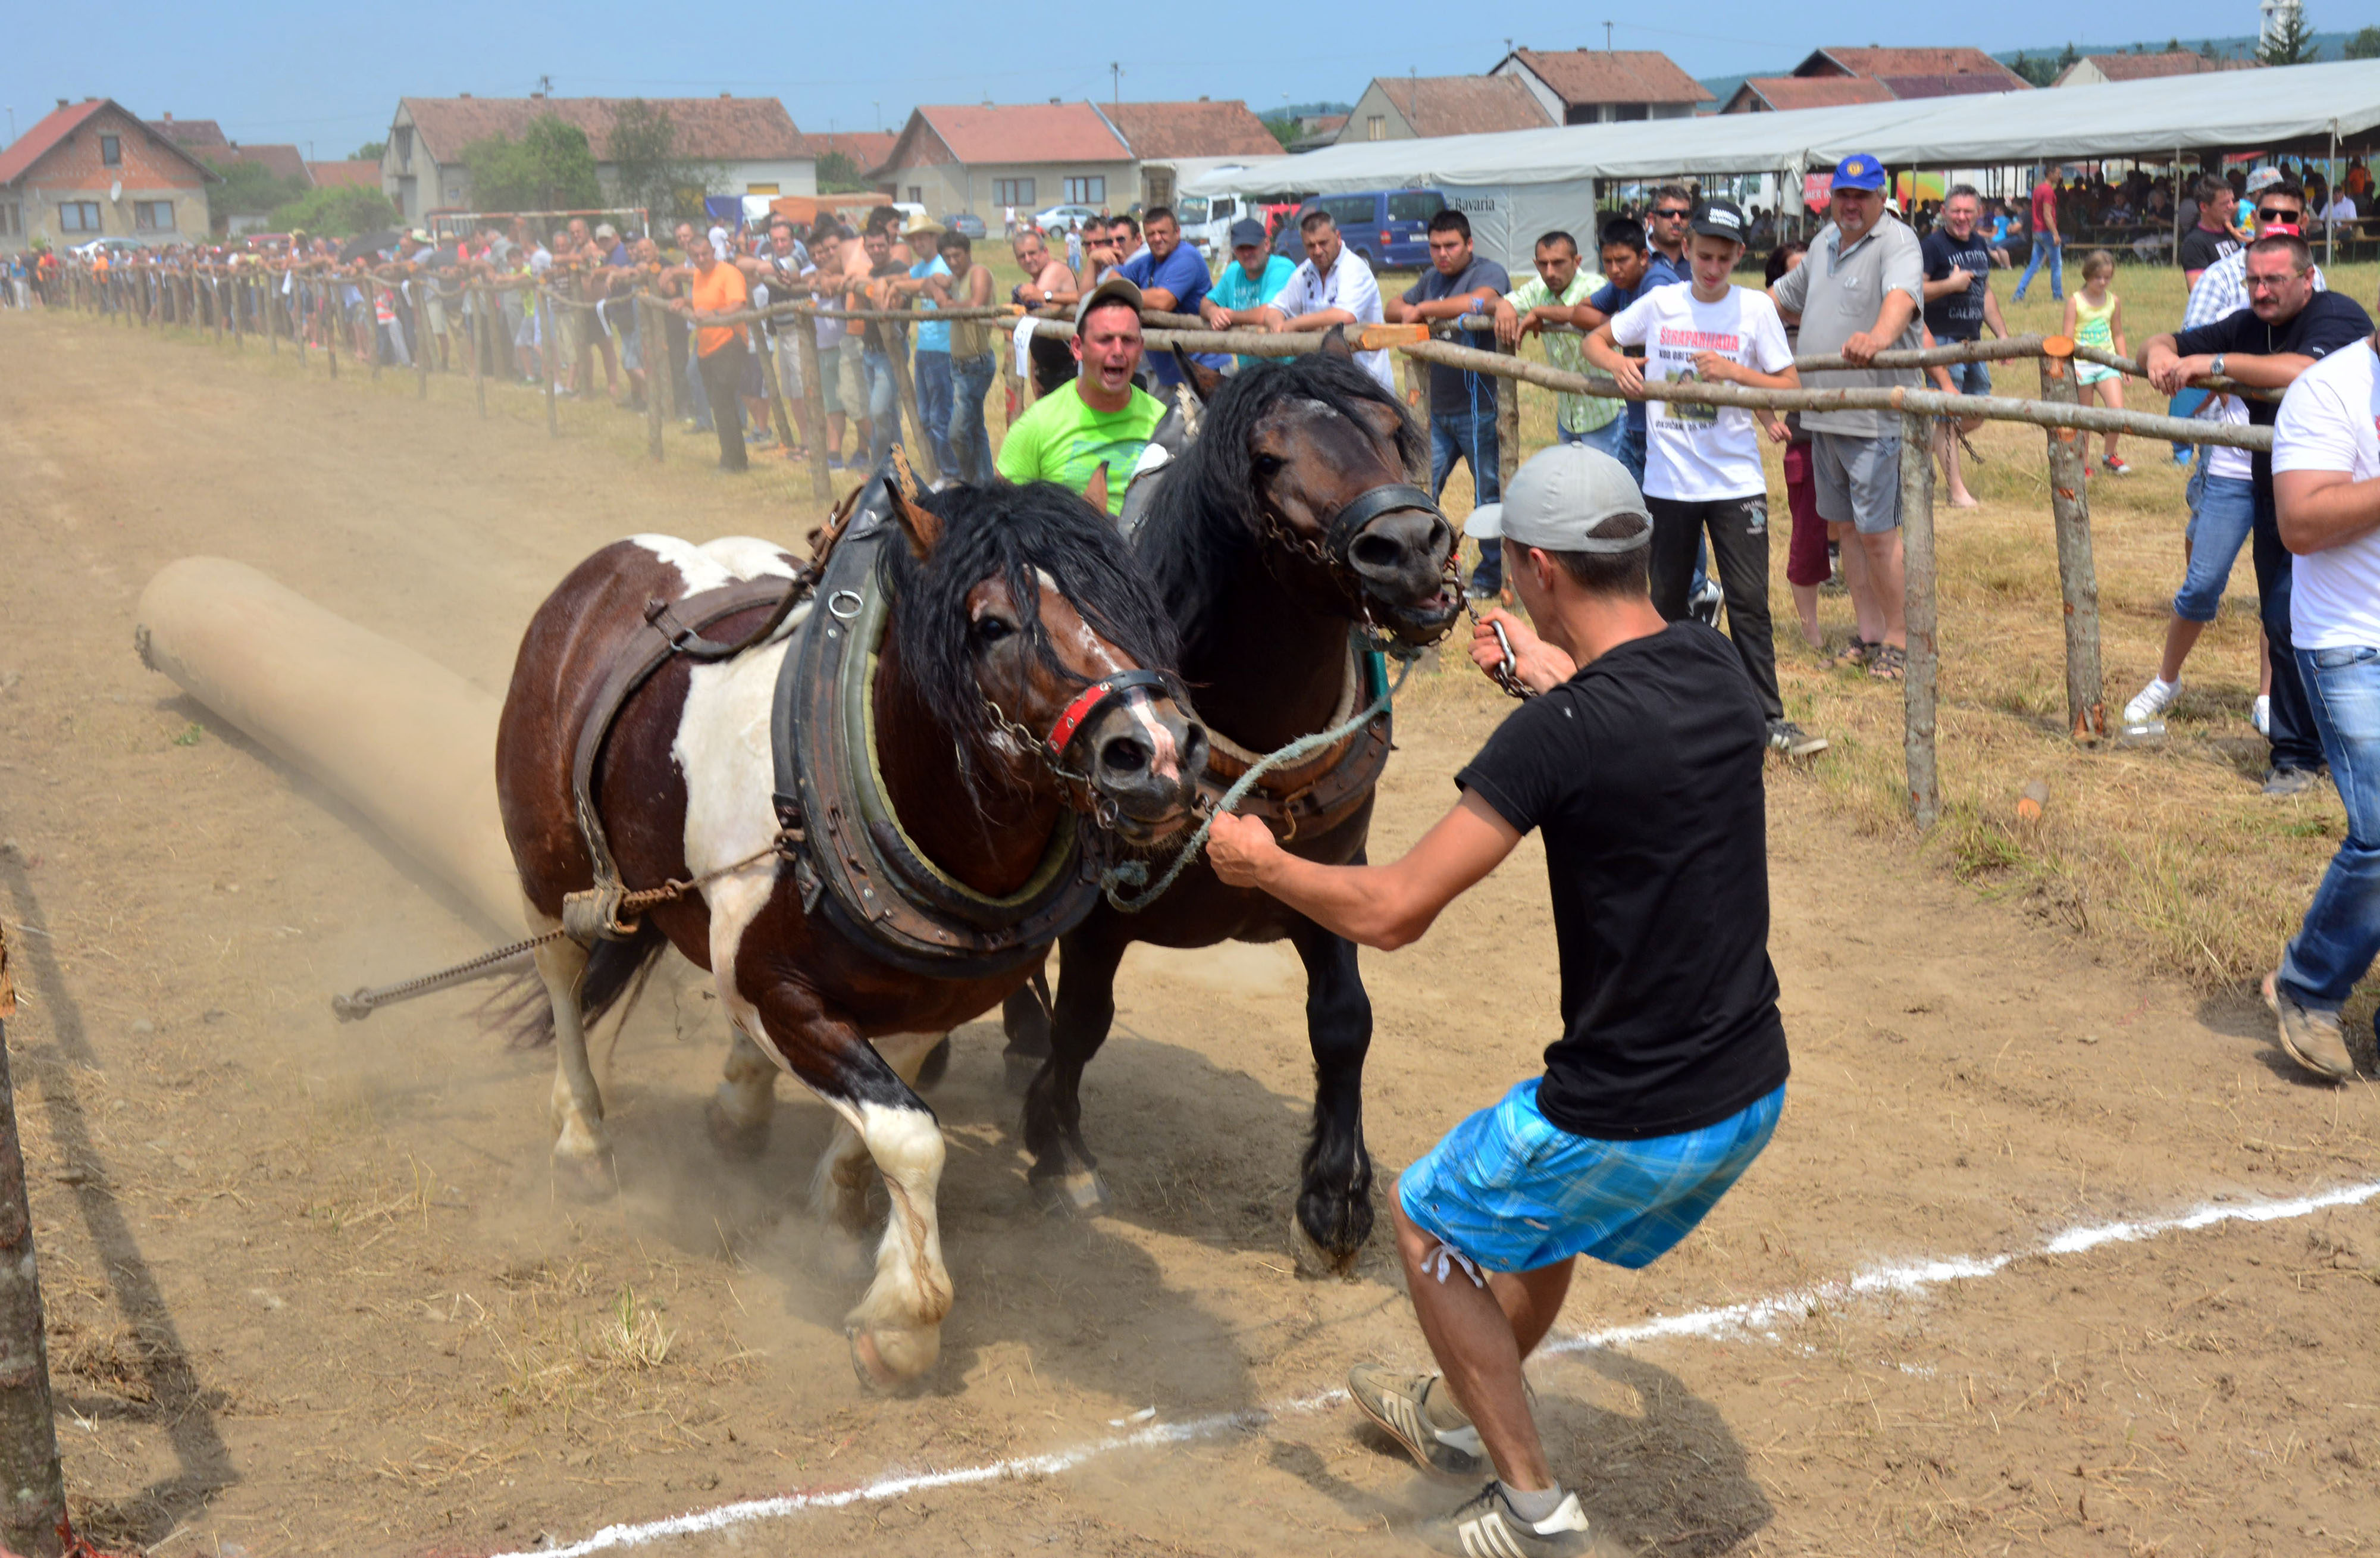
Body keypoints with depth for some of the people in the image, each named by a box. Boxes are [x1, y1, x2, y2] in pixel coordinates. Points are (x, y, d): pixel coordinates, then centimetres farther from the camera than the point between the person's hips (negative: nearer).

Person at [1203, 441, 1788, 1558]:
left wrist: (1258, 861, -5)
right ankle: (1458, 1415, 55)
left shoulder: (1561, 732, -24)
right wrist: (1557, 674, 34)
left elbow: (1391, 912, -22)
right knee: (1539, 1212, 33)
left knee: (1426, 1217, 18)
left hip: (1634, 1122, -8)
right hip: (1753, 1090, 8)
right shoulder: (1719, 669, -2)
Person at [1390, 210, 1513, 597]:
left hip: (1479, 408, -7)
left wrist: (1422, 308, -22)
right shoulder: (1433, 278, 16)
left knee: (1489, 494, 3)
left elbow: (1478, 303, -31)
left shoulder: (1489, 272, -9)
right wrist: (1408, 311, -2)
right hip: (1436, 408, 7)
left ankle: (1490, 577, 13)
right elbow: (1393, 309, 23)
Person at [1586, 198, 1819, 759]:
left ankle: (1768, 718, 2)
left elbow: (1791, 387, -3)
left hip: (1736, 481, -2)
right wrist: (1616, 362, -12)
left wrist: (1733, 371, -18)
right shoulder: (1660, 304, 2)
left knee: (1749, 602, -3)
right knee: (1665, 601, 13)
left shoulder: (1756, 308, -2)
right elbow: (1595, 341, 11)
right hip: (1668, 479, 2)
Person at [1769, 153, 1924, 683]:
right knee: (1845, 526, 13)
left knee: (1878, 530, -6)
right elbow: (1785, 293, 31)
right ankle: (1869, 632, 23)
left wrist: (1878, 335, -53)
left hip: (1875, 417, -8)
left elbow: (1902, 295, -33)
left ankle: (1898, 638, 7)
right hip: (1823, 416, 8)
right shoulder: (1825, 242, 15)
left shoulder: (1897, 243, -11)